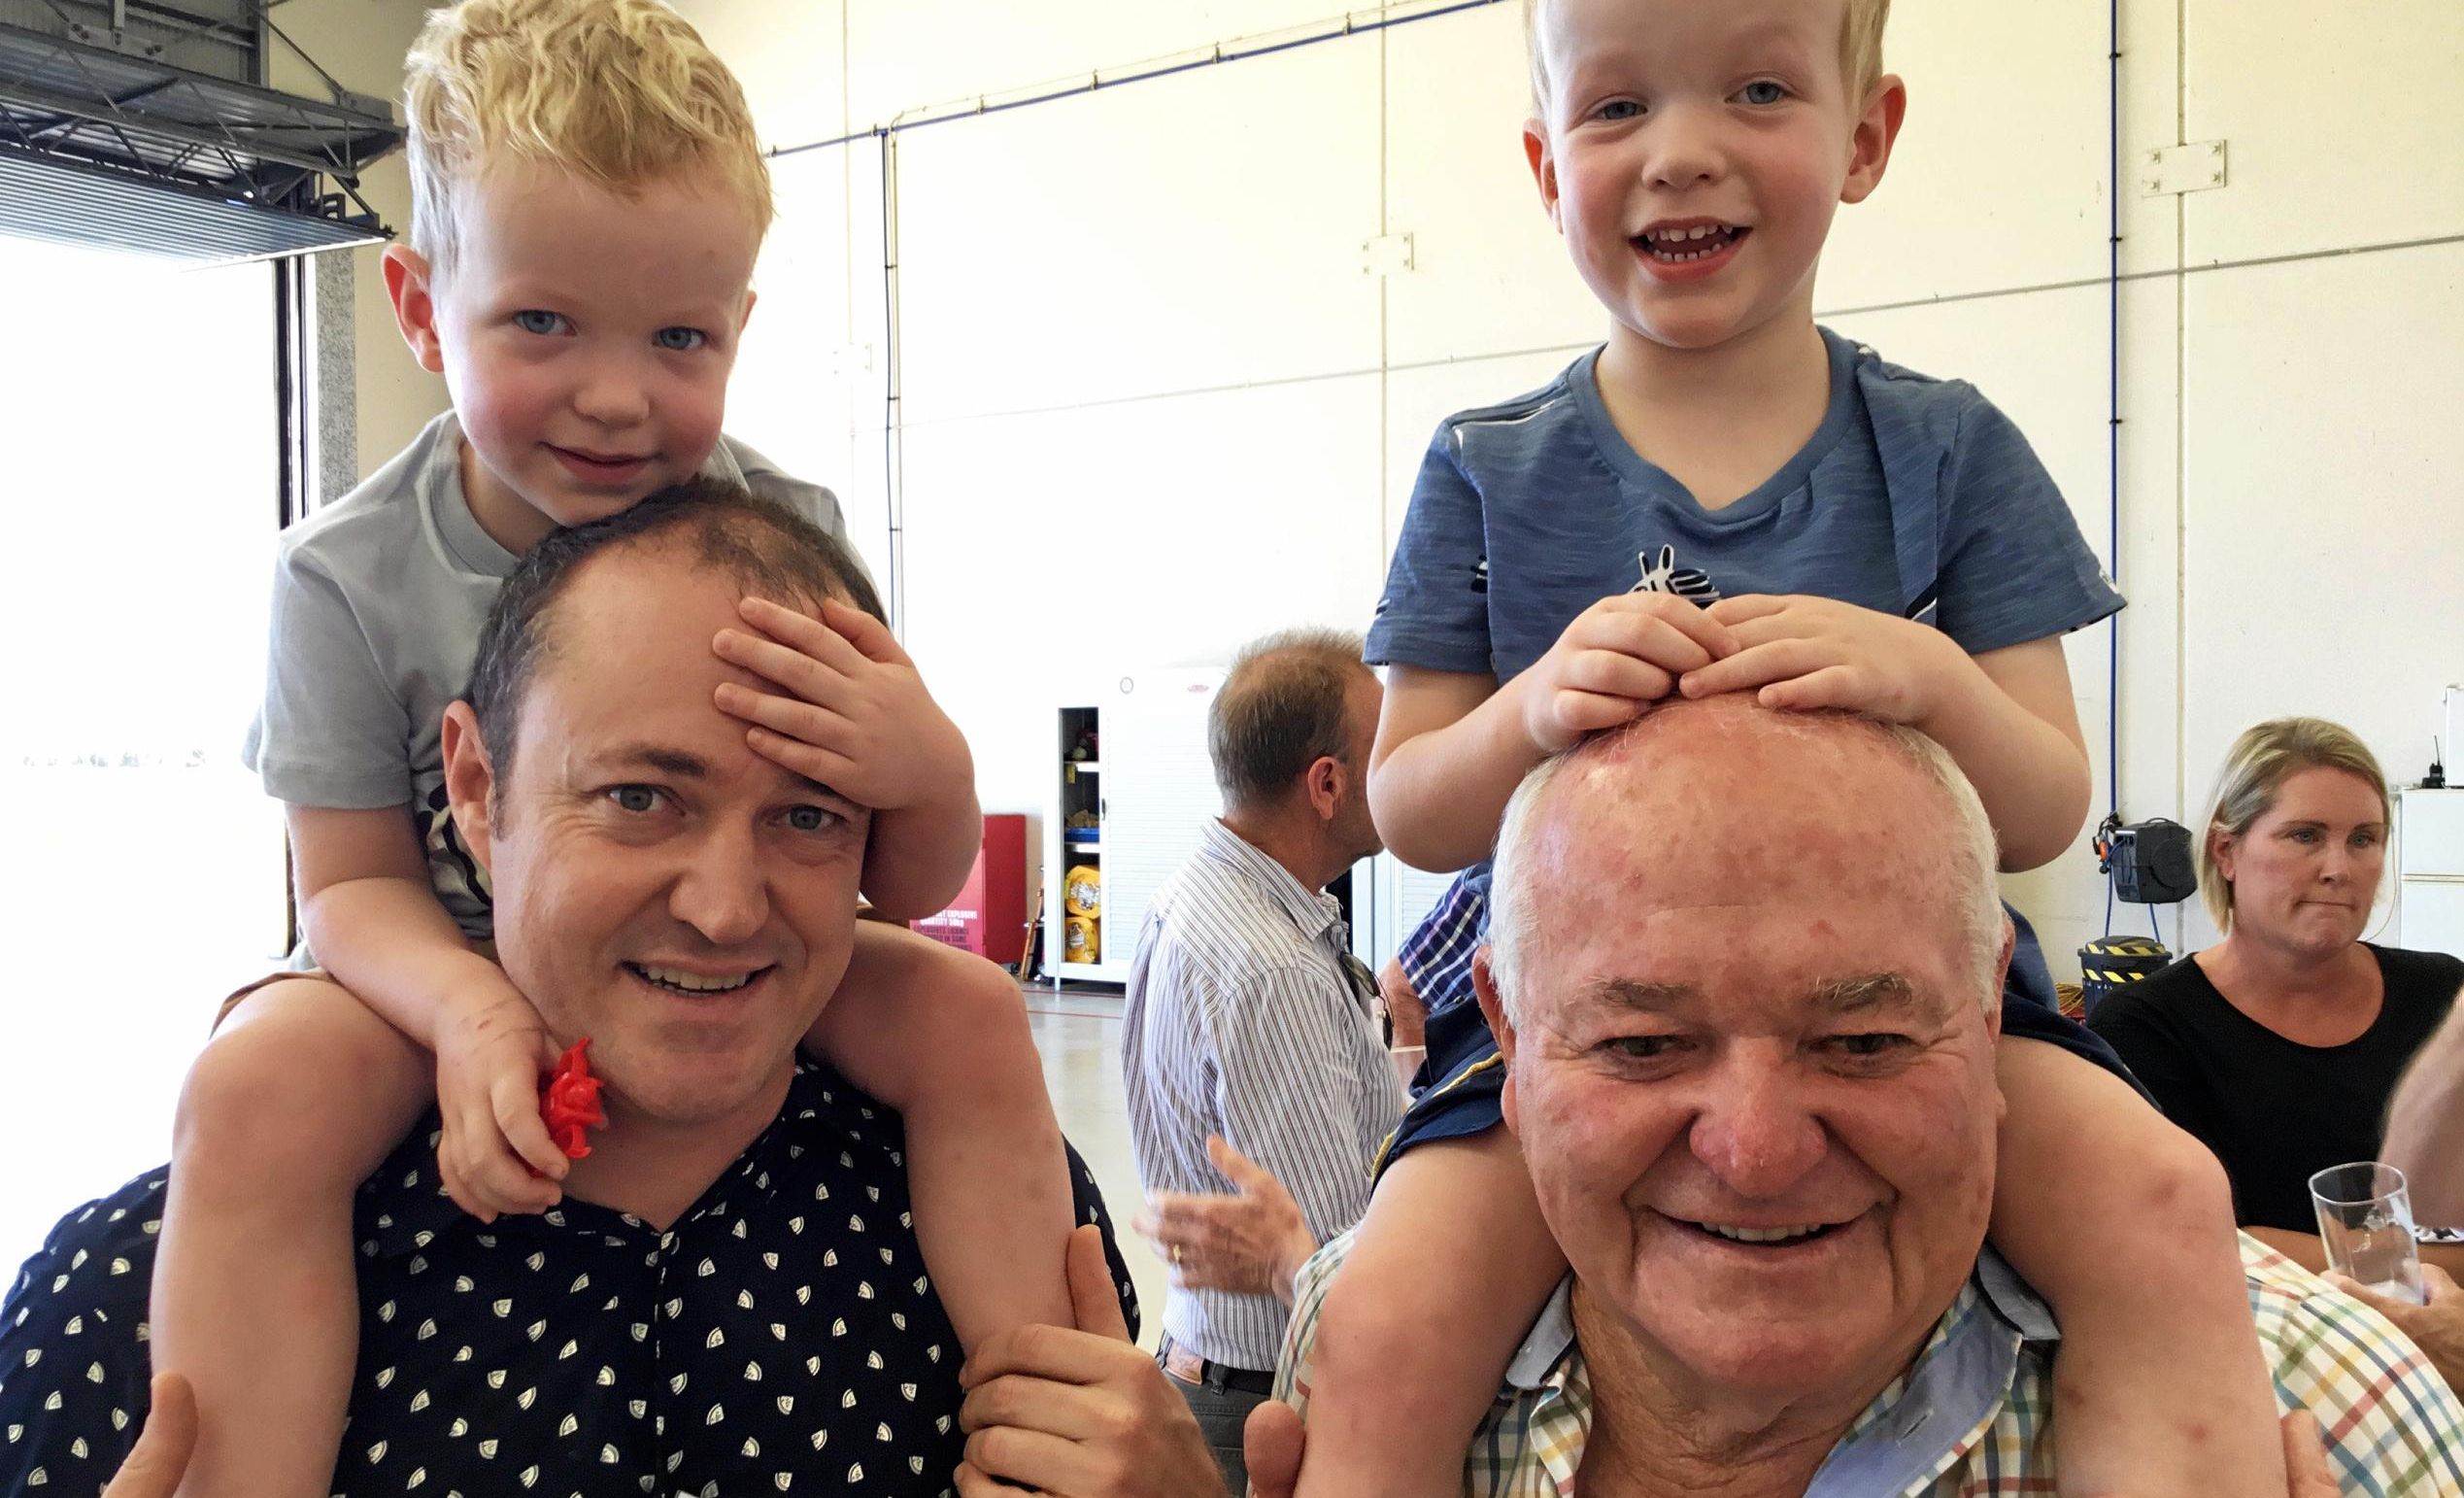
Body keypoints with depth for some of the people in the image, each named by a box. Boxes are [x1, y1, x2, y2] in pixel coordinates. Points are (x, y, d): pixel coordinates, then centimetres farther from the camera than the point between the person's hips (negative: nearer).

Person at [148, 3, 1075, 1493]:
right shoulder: (351, 576, -14)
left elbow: (915, 888, -12)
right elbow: (355, 884, -8)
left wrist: (930, 767, -38)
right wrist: (472, 1013, -32)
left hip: (731, 971, 1)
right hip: (452, 967, 0)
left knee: (971, 1022, -20)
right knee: (259, 1088, -29)